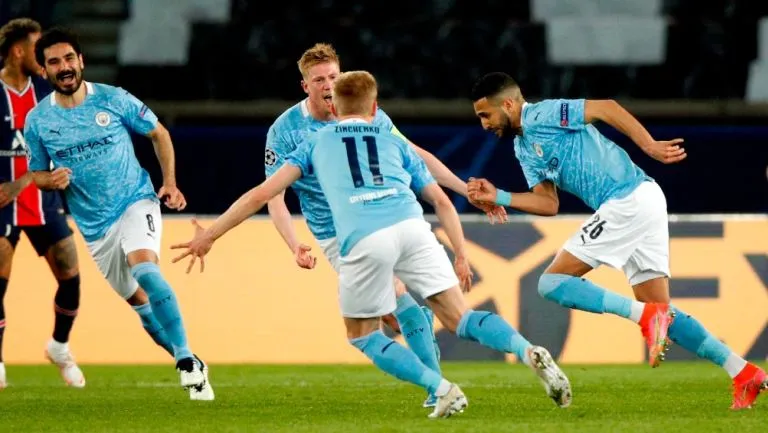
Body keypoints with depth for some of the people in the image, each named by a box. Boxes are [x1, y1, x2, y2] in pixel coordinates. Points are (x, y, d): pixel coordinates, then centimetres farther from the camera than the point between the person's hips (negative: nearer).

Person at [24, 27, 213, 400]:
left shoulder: (114, 100, -7)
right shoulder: (37, 121, -2)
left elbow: (159, 133, 7)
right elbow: (37, 174, 10)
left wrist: (170, 183, -4)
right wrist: (52, 180, -14)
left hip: (136, 202, -4)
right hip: (94, 226, 4)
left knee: (144, 269, -29)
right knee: (137, 299, 8)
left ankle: (188, 363, -28)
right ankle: (187, 362, 25)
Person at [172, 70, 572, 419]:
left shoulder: (315, 144, 28)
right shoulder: (394, 143, 31)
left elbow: (261, 195, 21)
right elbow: (442, 202, 26)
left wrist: (209, 235, 26)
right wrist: (461, 257, 28)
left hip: (363, 241, -2)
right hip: (411, 227, 2)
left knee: (362, 335, 18)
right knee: (458, 319, 8)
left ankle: (442, 391, 0)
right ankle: (529, 353, -19)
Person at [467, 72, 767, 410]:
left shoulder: (542, 115, -7)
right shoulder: (524, 148, 21)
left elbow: (605, 108, -15)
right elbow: (548, 204, 15)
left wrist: (650, 146, -22)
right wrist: (498, 197, 5)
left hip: (629, 201, -10)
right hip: (630, 206, 10)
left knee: (553, 282, -9)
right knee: (661, 313, 8)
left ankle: (646, 316, -19)